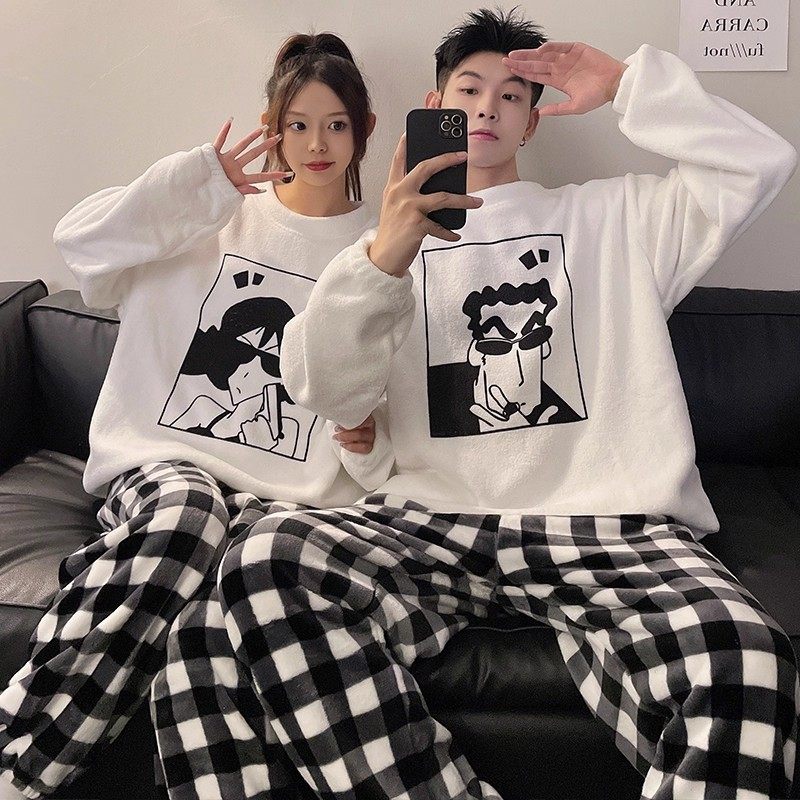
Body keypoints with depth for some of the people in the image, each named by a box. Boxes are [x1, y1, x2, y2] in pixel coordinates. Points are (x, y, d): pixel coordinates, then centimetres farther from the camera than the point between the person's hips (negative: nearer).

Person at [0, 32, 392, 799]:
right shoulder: (219, 214, 16)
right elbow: (80, 241, 1)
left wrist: (365, 444, -5)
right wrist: (199, 178, 0)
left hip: (286, 495, 0)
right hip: (166, 463, 1)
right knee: (184, 516, -37)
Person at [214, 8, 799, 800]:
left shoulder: (614, 217, 24)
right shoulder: (390, 244, 22)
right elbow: (328, 394, 6)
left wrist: (626, 83, 13)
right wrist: (381, 260, -11)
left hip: (613, 526, -1)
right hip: (434, 521, 2)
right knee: (265, 562, -29)